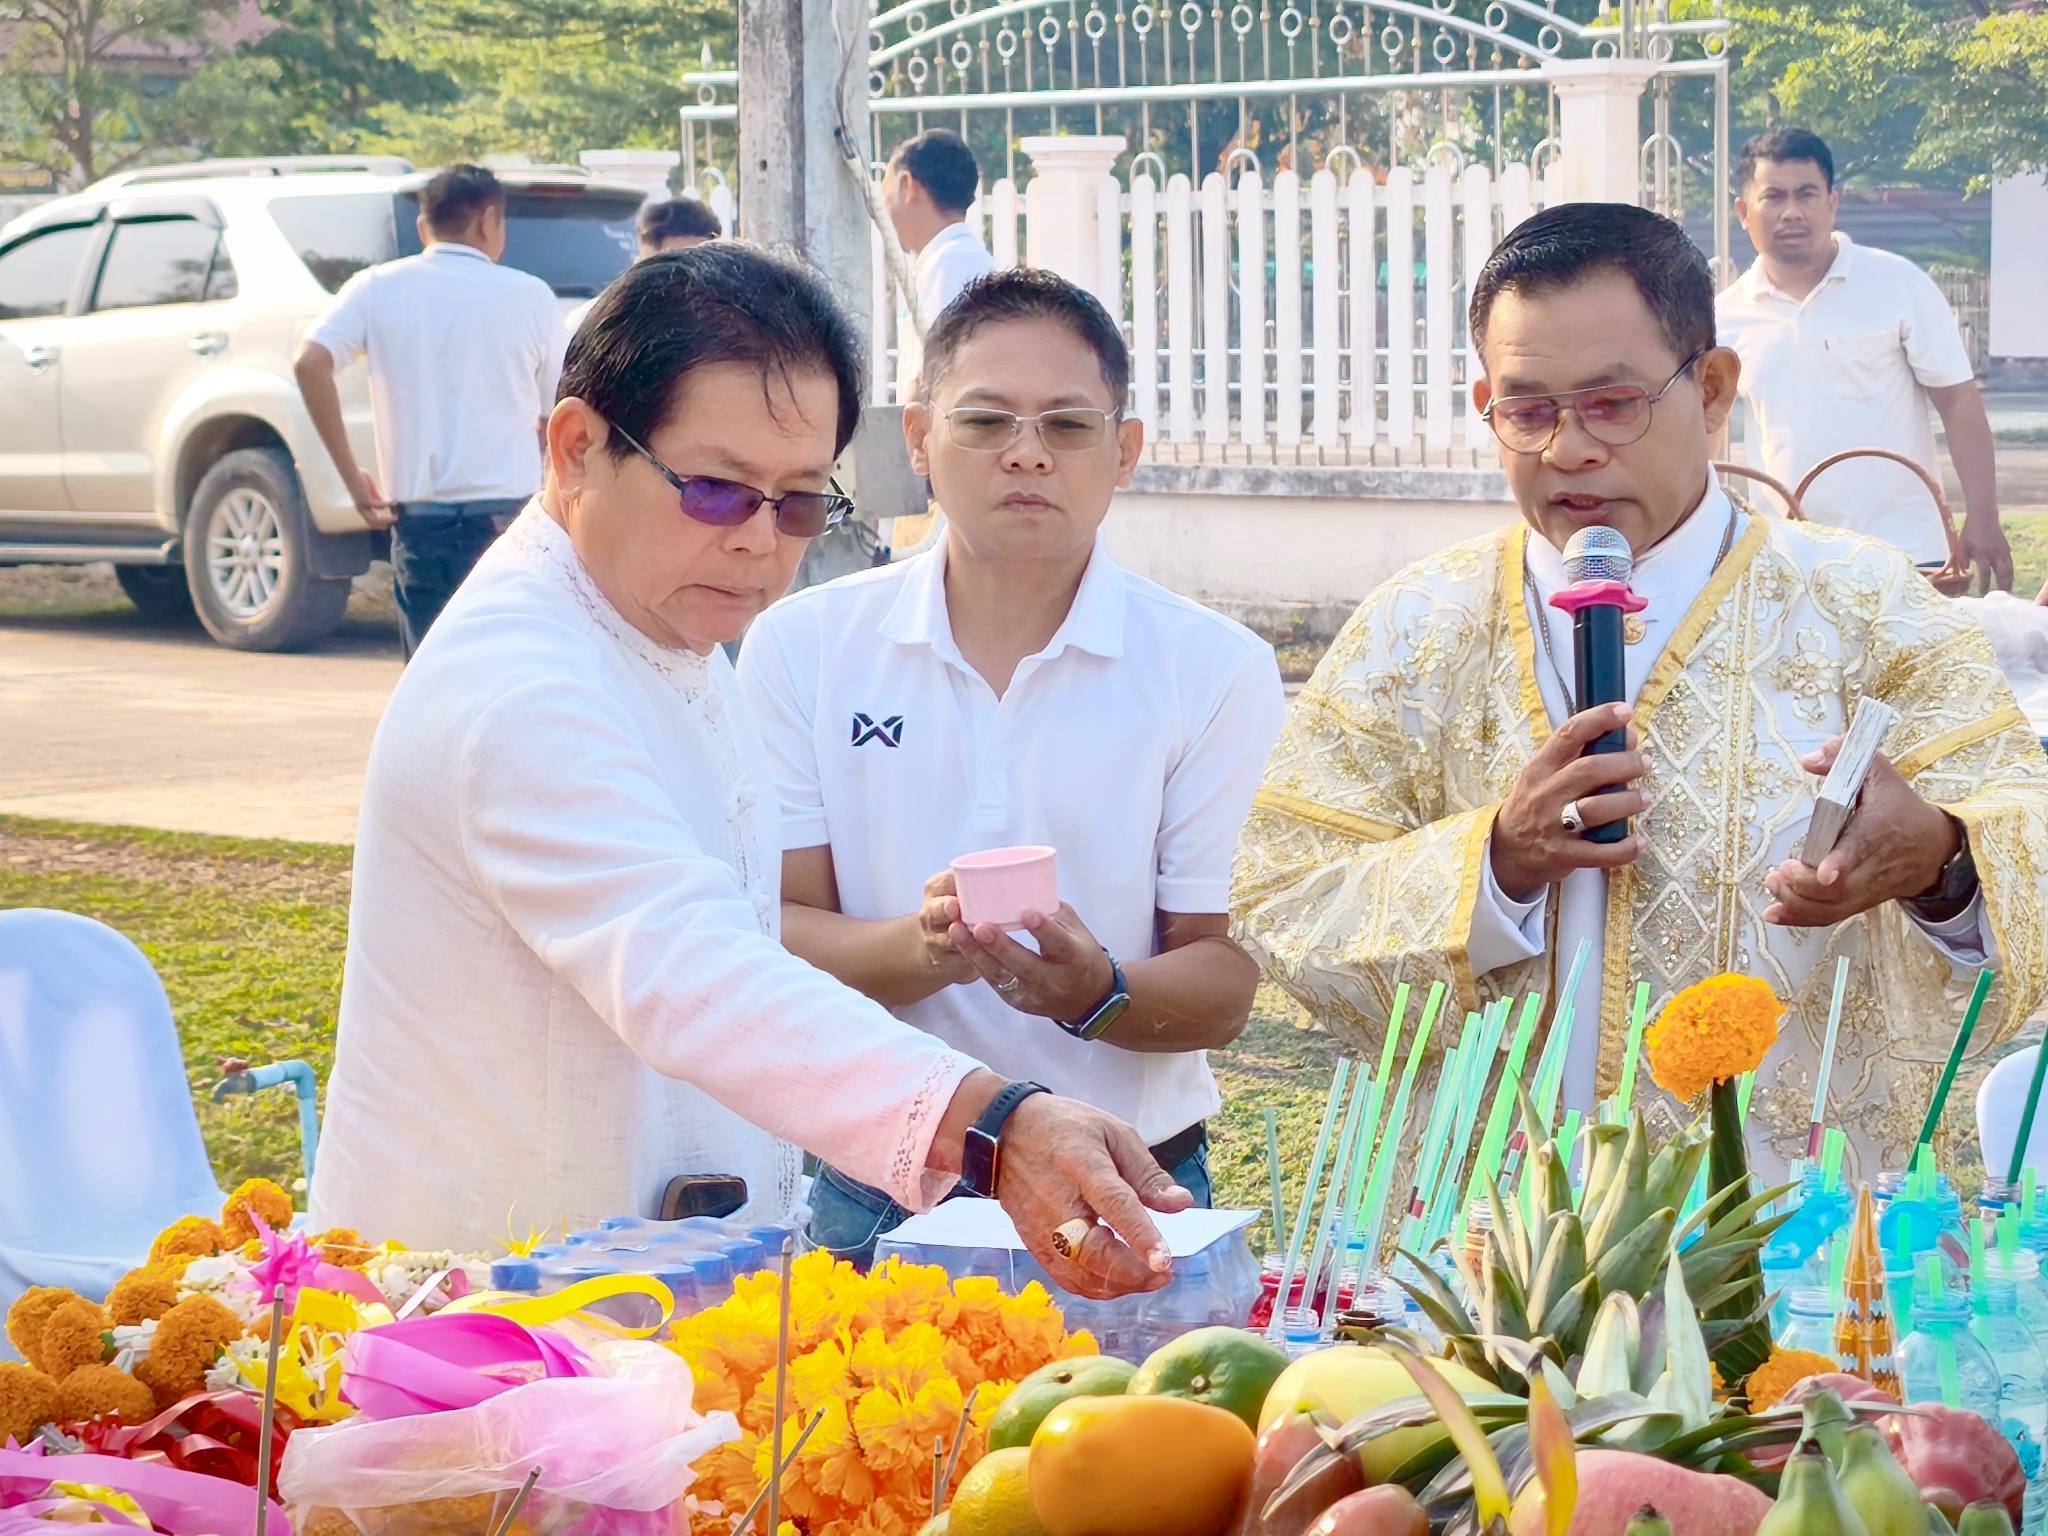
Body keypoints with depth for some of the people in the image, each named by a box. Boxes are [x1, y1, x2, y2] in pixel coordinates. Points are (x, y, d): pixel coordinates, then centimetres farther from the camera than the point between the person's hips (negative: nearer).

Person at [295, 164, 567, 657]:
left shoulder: (378, 288, 6)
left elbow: (311, 363, -9)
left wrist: (352, 477, -4)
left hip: (420, 517, 1)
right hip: (507, 516, -1)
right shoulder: (530, 296, 4)